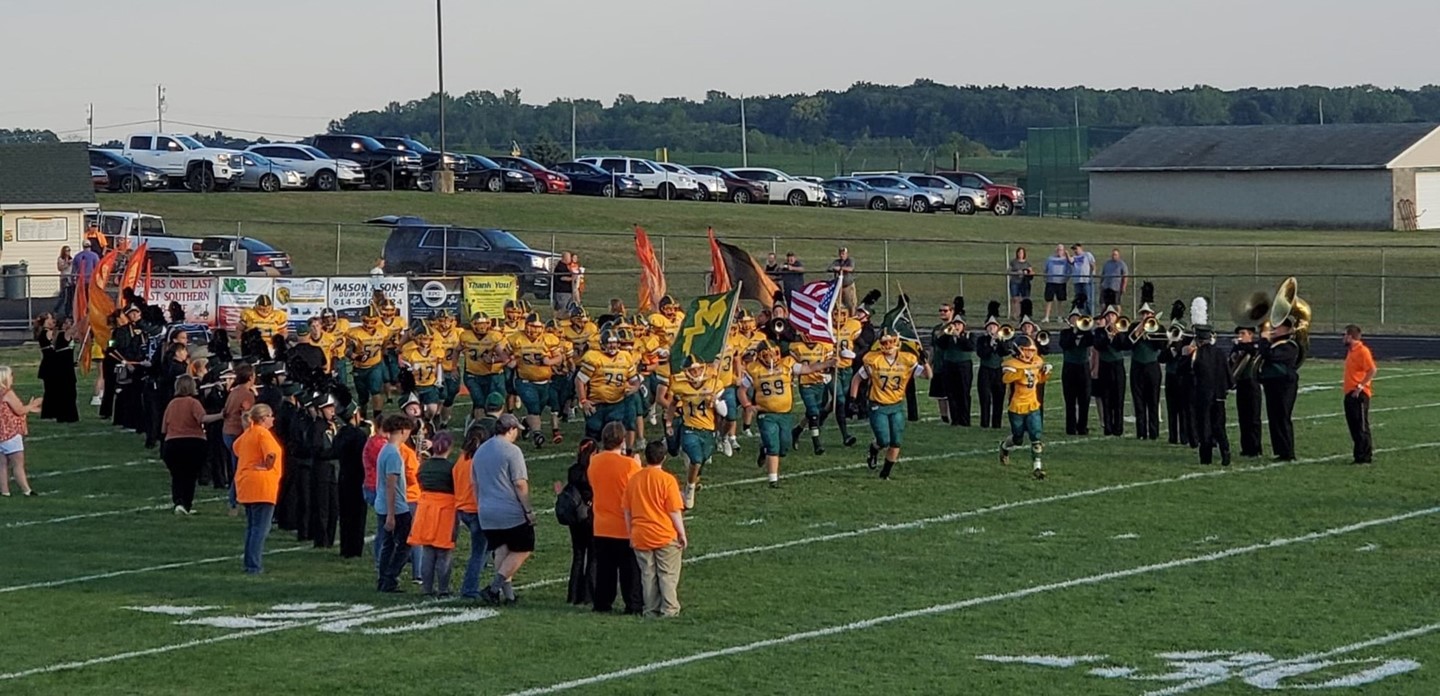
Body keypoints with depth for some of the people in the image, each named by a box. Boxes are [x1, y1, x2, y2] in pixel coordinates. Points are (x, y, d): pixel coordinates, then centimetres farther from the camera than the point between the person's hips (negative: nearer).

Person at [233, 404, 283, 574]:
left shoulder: (247, 433, 12)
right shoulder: (262, 433, -14)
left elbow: (236, 447, 29)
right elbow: (271, 454, -28)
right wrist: (267, 466, -10)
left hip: (246, 485, 9)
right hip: (261, 485, -9)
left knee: (251, 526, 17)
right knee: (260, 527, -6)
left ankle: (250, 563, 20)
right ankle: (254, 565, -10)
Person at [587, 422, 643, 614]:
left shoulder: (593, 462, -2)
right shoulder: (629, 464, -18)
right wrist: (637, 465, 1)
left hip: (601, 528, 5)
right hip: (626, 528, -4)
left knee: (604, 569, 14)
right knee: (630, 569, 5)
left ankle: (602, 603, 17)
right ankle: (634, 604, 8)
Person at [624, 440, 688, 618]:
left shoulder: (634, 479, 2)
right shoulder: (667, 480, -11)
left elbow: (627, 511, 7)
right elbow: (675, 511, -11)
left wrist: (631, 534, 16)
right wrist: (682, 534, -1)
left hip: (640, 537, 4)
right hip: (665, 536, -4)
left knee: (648, 575, 10)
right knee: (668, 575, 5)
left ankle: (651, 610, 12)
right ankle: (669, 610, 3)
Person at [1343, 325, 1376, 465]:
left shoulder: (1363, 351, -14)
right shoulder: (1351, 351, 15)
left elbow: (1372, 370, -21)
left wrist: (1360, 386, -23)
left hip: (1359, 394, -10)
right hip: (1350, 394, 10)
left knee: (1361, 426, -6)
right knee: (1353, 425, 12)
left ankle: (1364, 456, -2)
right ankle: (1366, 450, 19)